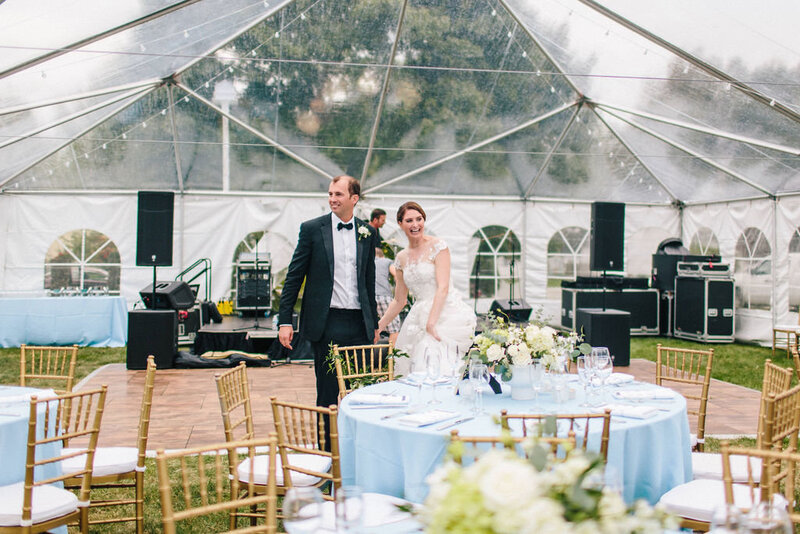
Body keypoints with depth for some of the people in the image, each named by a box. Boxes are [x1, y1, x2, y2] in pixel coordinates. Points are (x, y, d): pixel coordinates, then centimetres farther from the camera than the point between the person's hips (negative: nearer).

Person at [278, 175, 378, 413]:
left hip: (359, 323, 3)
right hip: (326, 323, -3)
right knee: (327, 393, 4)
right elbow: (294, 277, 0)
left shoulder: (367, 232, 8)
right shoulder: (312, 229, -1)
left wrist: (373, 324, 14)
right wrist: (285, 321, -6)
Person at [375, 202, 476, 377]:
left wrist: (431, 323, -21)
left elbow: (443, 288, -12)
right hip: (418, 319, 5)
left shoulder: (437, 246, -4)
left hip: (446, 315, -5)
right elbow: (399, 300, 20)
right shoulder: (402, 257, 13)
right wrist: (378, 327, 16)